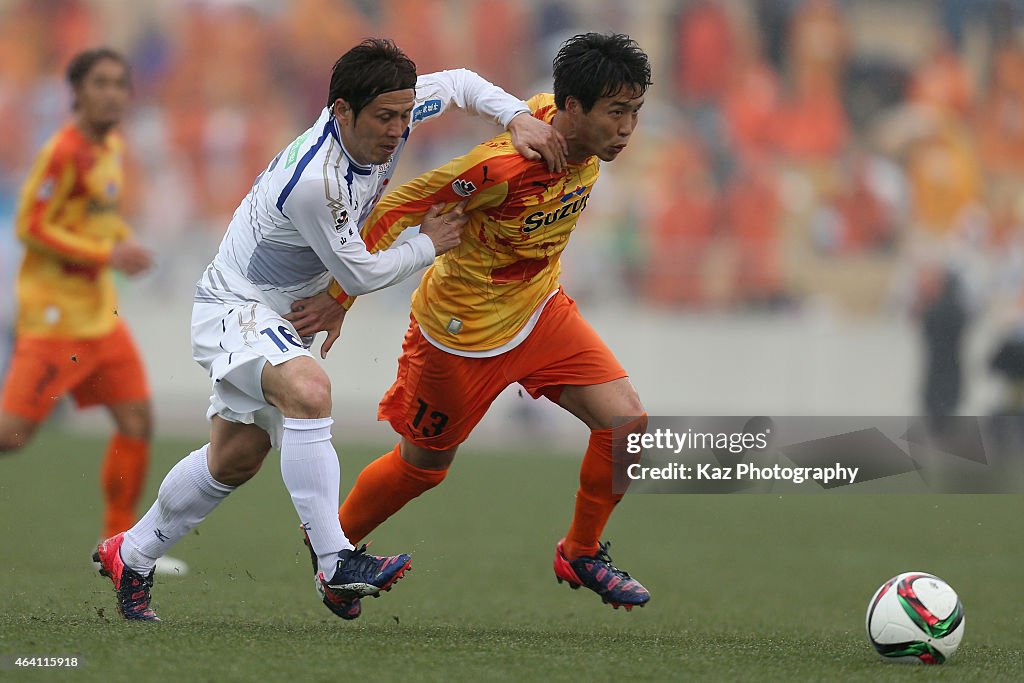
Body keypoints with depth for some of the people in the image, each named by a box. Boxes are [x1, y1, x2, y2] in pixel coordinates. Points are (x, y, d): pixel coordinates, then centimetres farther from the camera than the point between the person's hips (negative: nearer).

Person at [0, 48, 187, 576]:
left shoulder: (112, 147, 10)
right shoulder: (64, 152, -16)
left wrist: (121, 238, 5)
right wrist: (107, 255, -19)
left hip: (99, 310, 8)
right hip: (54, 314, -8)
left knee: (137, 421, 2)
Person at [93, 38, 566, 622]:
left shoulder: (390, 112, -12)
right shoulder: (314, 180, -35)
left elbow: (459, 83, 7)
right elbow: (362, 274, -21)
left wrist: (517, 116, -9)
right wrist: (430, 245, -9)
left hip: (285, 316, 9)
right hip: (235, 306, -9)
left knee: (235, 460, 17)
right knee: (308, 389, -37)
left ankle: (131, 557, 36)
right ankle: (335, 566, -39)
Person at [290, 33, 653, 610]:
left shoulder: (584, 140, -12)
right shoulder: (504, 165, -35)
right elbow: (398, 208, -25)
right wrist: (340, 296, -18)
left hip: (540, 305, 6)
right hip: (464, 328, -6)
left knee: (628, 421, -9)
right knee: (424, 465, 12)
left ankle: (581, 553, 11)